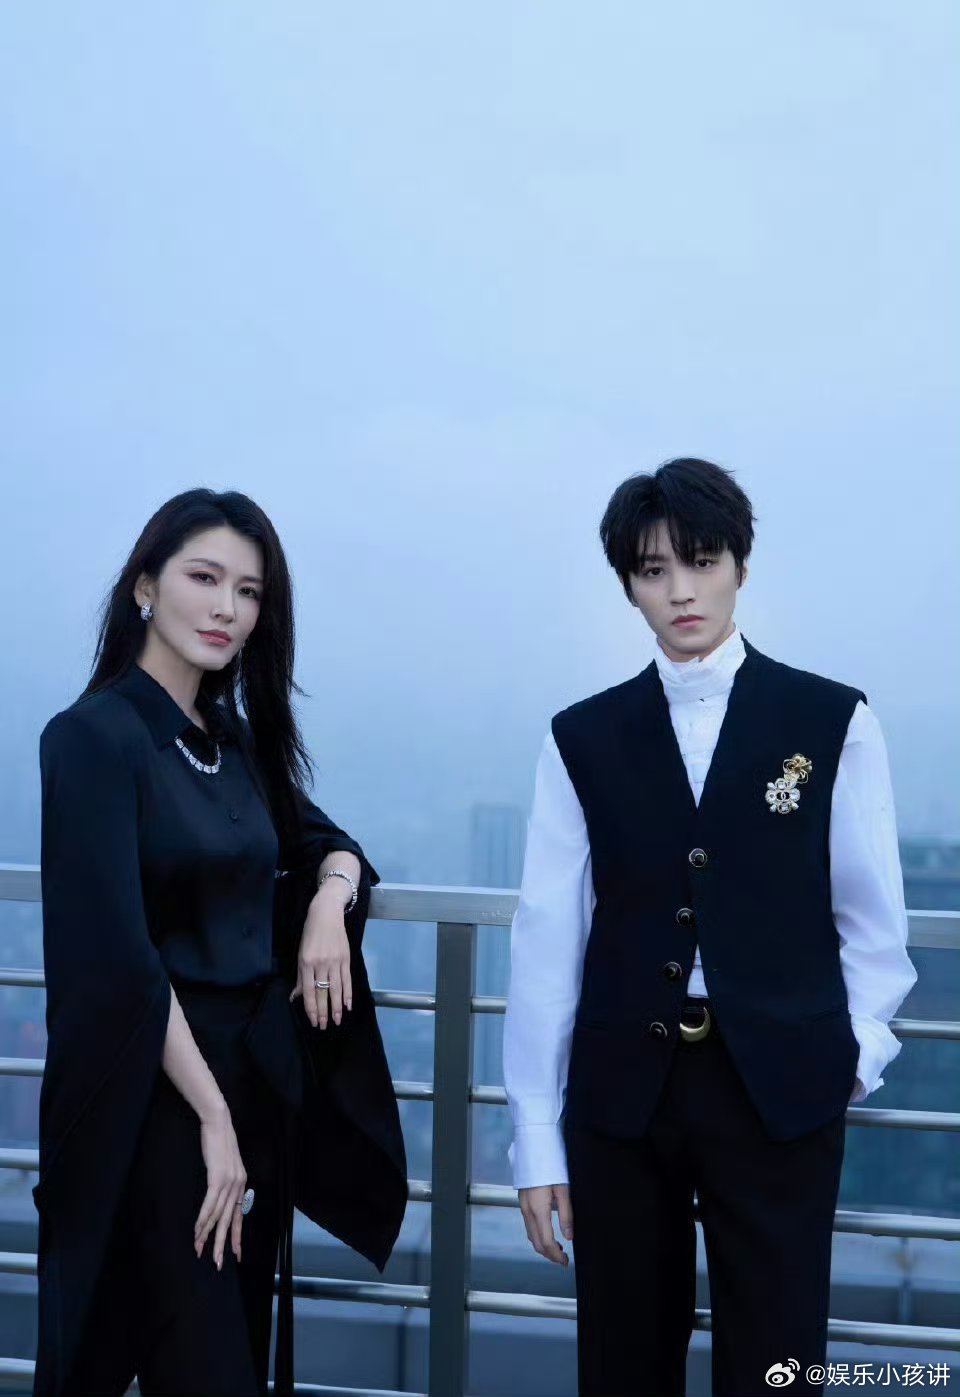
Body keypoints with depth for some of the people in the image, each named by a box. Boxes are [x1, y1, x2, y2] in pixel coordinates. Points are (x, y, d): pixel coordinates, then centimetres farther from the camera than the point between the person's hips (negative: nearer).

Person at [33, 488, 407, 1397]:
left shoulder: (239, 741, 7)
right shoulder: (95, 736, -14)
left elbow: (329, 844, 21)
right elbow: (119, 956, -19)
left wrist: (330, 899, -3)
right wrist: (211, 1114, -17)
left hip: (264, 1078, 7)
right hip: (155, 1099, -7)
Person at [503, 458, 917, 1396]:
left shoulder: (834, 720, 1)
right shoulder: (583, 737, 3)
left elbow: (871, 913, 6)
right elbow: (547, 939, 0)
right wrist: (536, 1138, -1)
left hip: (779, 1089, -1)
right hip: (621, 1090, 2)